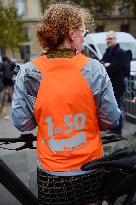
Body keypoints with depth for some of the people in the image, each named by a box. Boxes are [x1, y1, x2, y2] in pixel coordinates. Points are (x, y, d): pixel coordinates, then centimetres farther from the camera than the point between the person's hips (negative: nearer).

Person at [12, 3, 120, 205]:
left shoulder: (28, 73, -13)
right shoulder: (94, 68, -15)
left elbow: (22, 123, -7)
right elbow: (111, 120, -9)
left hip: (50, 172, 1)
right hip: (90, 169, 0)